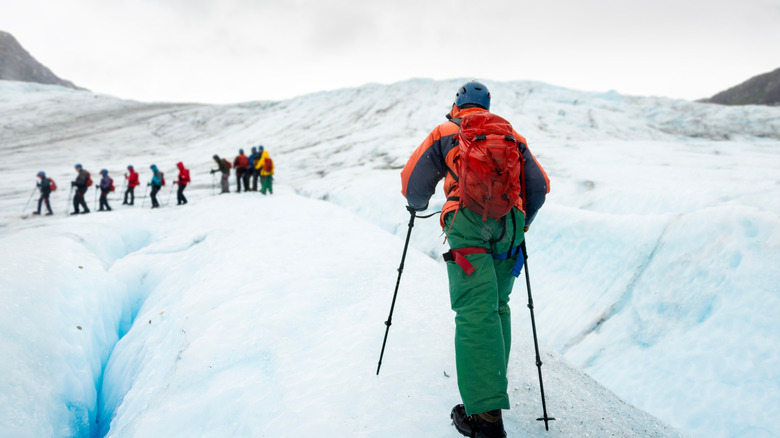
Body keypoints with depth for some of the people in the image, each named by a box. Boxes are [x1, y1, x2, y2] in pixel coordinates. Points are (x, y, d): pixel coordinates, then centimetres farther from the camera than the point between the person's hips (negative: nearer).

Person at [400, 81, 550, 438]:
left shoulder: (444, 132, 16)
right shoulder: (513, 136, 26)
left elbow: (412, 179, 12)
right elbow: (540, 185, 23)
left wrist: (417, 205, 33)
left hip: (468, 222, -4)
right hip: (510, 223, 4)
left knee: (475, 311, -11)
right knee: (497, 306, 18)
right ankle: (491, 384, 23)